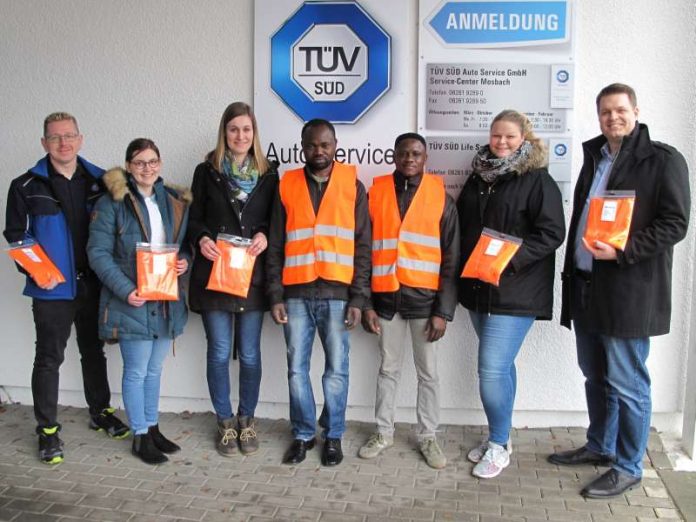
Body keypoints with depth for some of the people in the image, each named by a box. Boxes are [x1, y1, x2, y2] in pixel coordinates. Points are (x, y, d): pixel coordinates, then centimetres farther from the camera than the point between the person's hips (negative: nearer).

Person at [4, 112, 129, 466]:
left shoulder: (99, 181, 3)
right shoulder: (27, 186, -3)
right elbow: (16, 236, -1)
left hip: (93, 286, 3)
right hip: (52, 290, -3)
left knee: (94, 352, 17)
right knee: (49, 359, 6)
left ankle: (100, 412, 34)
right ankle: (47, 430, 19)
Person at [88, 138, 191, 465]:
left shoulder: (174, 201, 9)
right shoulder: (112, 203, -7)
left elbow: (184, 242, 18)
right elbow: (98, 253, -11)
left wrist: (185, 260, -5)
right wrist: (125, 290, -20)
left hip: (167, 300, 5)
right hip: (133, 302, -5)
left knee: (154, 369, 17)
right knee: (136, 371, 4)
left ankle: (152, 427, 30)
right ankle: (140, 437, 17)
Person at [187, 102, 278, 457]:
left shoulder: (268, 174, 7)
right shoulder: (206, 172, 5)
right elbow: (194, 219, 6)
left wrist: (264, 235, -11)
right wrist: (201, 239, -14)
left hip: (252, 274, 1)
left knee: (249, 353, 7)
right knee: (219, 352, 5)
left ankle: (246, 420, 24)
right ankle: (225, 423, 21)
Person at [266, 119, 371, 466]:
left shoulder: (353, 186, 5)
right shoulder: (287, 186, 8)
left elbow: (362, 246, 3)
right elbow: (275, 246, 8)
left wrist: (358, 297, -4)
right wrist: (276, 296, 1)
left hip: (337, 293, -1)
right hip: (296, 294, 1)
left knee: (336, 369, 5)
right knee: (296, 368, 7)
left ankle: (333, 435, 21)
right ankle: (303, 434, 22)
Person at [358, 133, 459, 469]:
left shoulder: (441, 198, 1)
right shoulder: (376, 193, 4)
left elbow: (451, 259, -1)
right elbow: (365, 251, 4)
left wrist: (443, 310, -7)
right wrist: (366, 303, -1)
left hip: (424, 299, -1)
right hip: (386, 297, 1)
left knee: (428, 372, 9)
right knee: (389, 368, 13)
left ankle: (428, 437, 23)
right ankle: (384, 432, 27)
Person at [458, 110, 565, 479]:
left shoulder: (537, 180, -7)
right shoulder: (479, 176, 13)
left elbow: (552, 233, -14)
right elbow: (462, 224, 21)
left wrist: (511, 258, -23)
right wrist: (465, 263, 7)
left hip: (515, 292, -6)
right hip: (478, 288, 7)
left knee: (492, 369, -10)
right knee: (500, 365, 16)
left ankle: (498, 446, 8)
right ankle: (499, 436, 29)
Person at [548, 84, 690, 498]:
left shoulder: (663, 160, -5)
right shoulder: (595, 158, 16)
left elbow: (675, 223, -12)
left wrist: (621, 252, -22)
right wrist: (571, 275, 15)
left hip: (629, 291, -7)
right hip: (586, 286, 7)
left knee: (627, 383, 1)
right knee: (596, 376, 17)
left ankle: (628, 467, 15)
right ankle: (600, 447, 34)